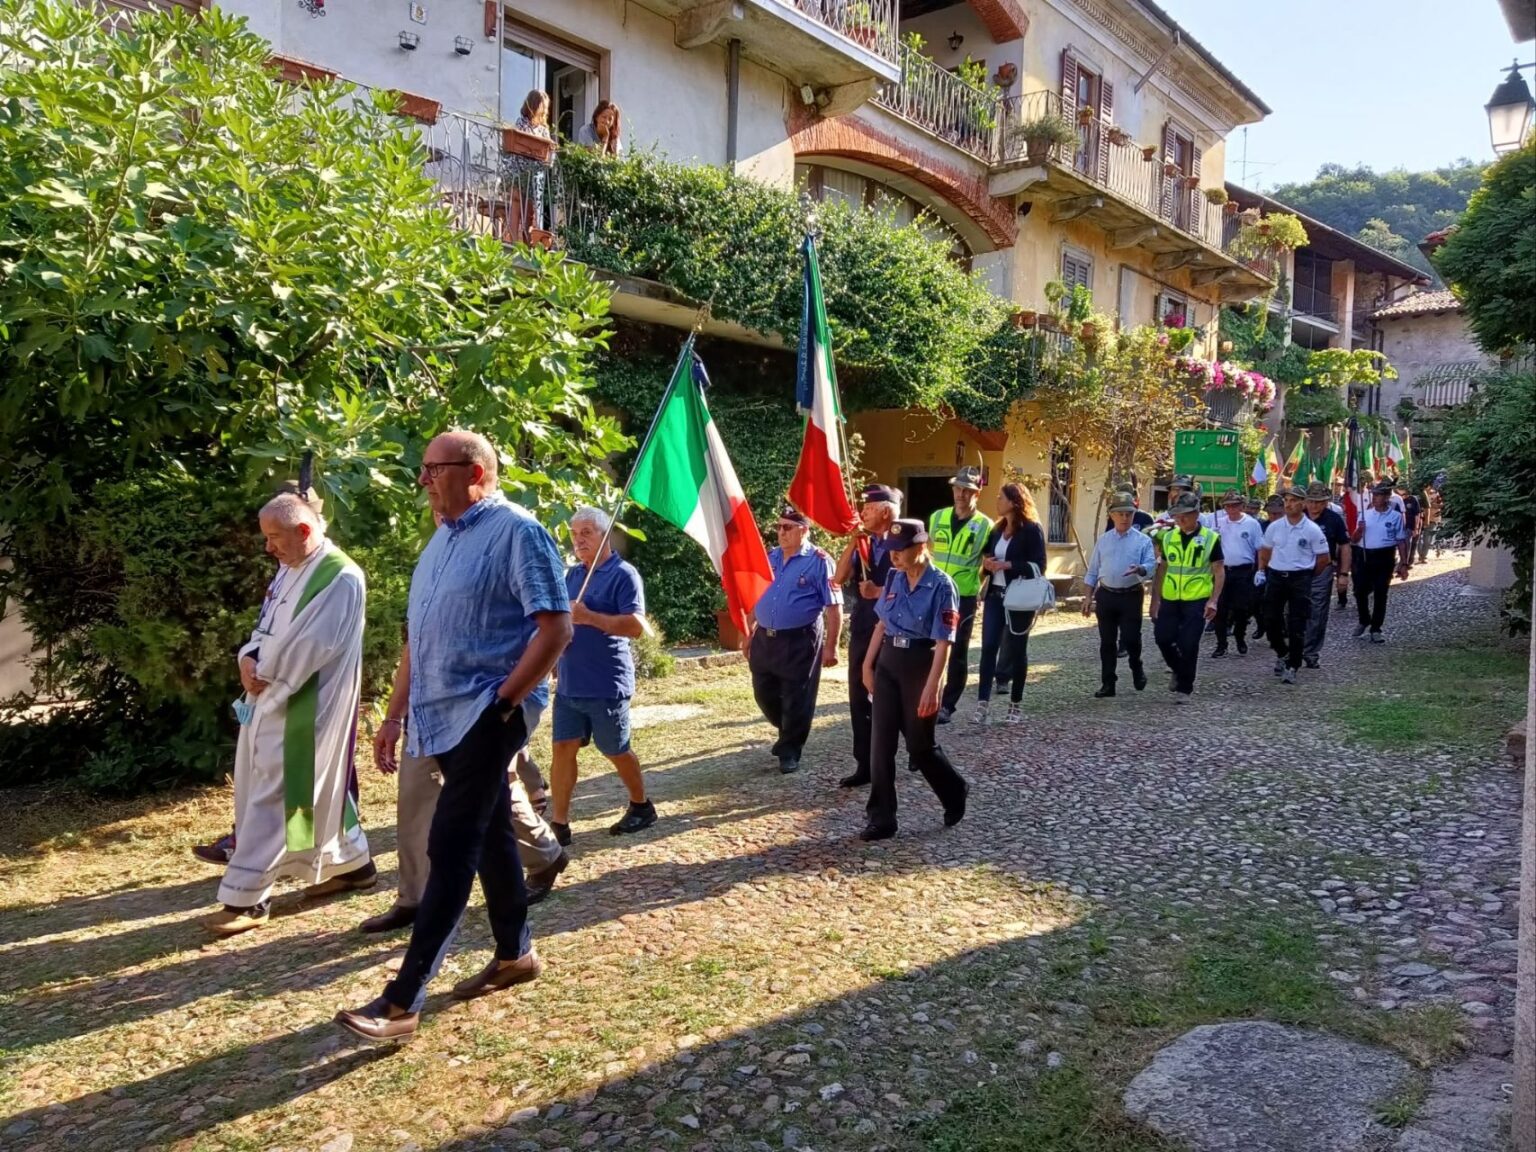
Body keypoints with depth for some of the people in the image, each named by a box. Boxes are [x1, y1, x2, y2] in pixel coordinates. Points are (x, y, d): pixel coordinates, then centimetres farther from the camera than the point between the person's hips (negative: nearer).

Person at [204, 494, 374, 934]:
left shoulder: (340, 578, -17)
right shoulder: (289, 570, 12)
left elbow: (310, 646, -22)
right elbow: (267, 624, 16)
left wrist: (264, 673, -13)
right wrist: (249, 657, -3)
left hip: (301, 706, -9)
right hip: (272, 699, 9)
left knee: (270, 796, -5)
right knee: (316, 788, 17)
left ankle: (245, 897, 2)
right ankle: (353, 863, 31)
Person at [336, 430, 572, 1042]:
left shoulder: (516, 532, -11)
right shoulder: (441, 539, 15)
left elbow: (556, 627, -16)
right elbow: (418, 637, 19)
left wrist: (504, 699, -17)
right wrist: (396, 714, 17)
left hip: (485, 715, -8)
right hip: (442, 716, 9)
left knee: (450, 848, -7)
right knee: (489, 836, 17)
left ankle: (403, 1001, -2)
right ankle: (515, 955, 31)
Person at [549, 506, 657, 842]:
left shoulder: (623, 574, -11)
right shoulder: (572, 575, 12)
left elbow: (636, 626, -21)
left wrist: (589, 617, -27)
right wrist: (555, 659, 13)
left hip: (606, 686, -6)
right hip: (568, 684, 7)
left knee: (616, 752, 8)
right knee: (563, 749, 3)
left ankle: (641, 807, 29)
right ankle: (559, 824, 9)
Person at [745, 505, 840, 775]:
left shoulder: (818, 561, -10)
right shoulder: (770, 557, 9)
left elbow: (833, 606, -12)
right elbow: (756, 596, 17)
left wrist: (831, 646, -14)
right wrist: (749, 632, 16)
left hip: (800, 641, -6)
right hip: (764, 638, 6)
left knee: (796, 699, 2)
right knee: (764, 694, 14)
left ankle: (790, 751, 18)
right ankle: (788, 733, 39)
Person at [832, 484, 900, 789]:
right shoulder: (864, 545, 8)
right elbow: (839, 578, -4)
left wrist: (879, 592, -22)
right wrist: (853, 542, -9)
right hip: (861, 631, 7)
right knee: (859, 701, 8)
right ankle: (865, 765, 17)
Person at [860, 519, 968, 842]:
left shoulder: (941, 586, -15)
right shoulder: (893, 579, 4)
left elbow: (943, 643, -17)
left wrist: (931, 687, -21)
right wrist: (868, 664, 12)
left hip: (919, 665, -5)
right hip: (888, 663, 5)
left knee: (919, 744, 7)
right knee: (881, 742, 2)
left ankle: (955, 795, 34)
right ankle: (881, 818, 10)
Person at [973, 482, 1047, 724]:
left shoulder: (1031, 529, -8)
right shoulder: (998, 529, 12)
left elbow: (1038, 566, -12)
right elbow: (985, 554, 19)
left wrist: (1007, 565, -20)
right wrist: (986, 562, -5)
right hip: (995, 596, 5)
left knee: (1017, 650, 5)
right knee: (988, 647, -4)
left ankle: (1015, 705, 17)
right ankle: (982, 704, -4)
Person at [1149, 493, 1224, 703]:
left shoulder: (1210, 538, -4)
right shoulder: (1168, 537, 7)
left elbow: (1218, 571, -3)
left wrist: (1213, 600, -13)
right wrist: (1156, 598, 10)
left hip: (1197, 600, -4)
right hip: (1170, 599, 4)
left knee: (1188, 645, -3)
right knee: (1162, 637, 1)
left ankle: (1185, 688, 12)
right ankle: (1179, 670, 30)